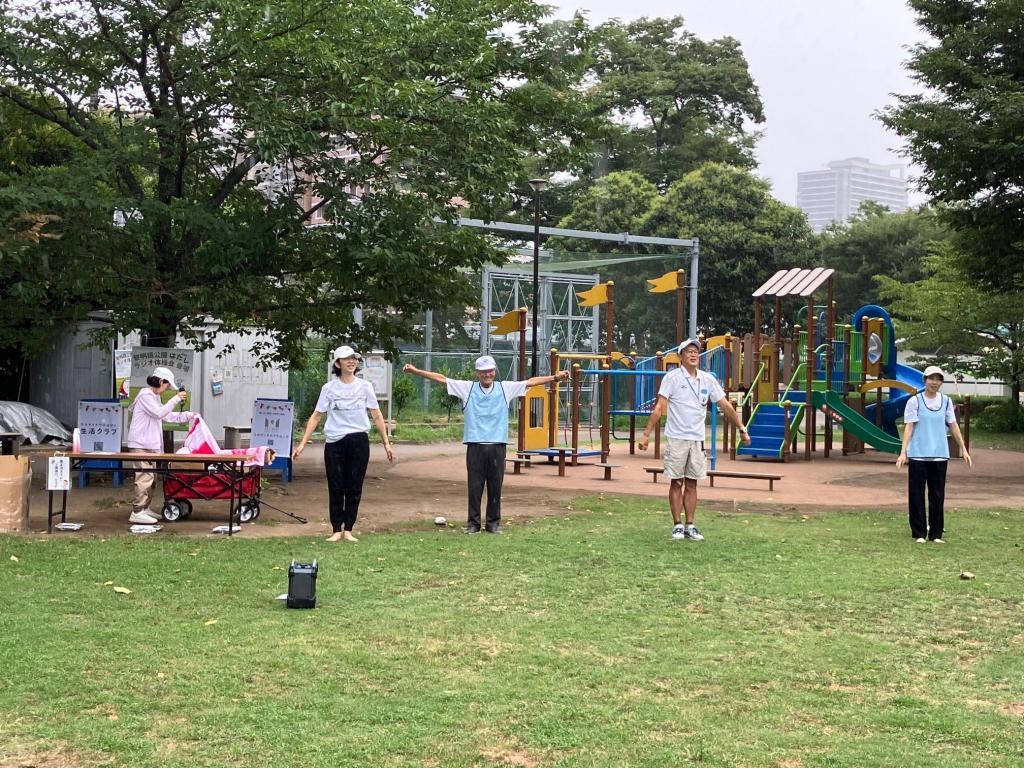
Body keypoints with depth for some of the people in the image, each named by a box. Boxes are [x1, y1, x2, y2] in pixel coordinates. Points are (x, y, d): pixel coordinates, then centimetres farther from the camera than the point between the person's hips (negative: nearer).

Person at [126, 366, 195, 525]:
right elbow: (160, 413, -19)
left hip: (151, 445, 11)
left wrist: (189, 415, 23)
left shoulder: (154, 396, 21)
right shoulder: (145, 395, -11)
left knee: (151, 478, 12)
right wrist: (176, 399, -16)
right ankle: (137, 513, -16)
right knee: (145, 477, -14)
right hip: (141, 445, -11)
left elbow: (167, 415, 27)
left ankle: (145, 509, 19)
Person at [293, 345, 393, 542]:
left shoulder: (364, 386, 4)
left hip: (359, 441, 1)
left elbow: (377, 416, 7)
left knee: (354, 487, 3)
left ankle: (348, 530, 11)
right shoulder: (329, 388, 1)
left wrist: (386, 443, 3)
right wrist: (302, 443, -4)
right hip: (335, 443, -1)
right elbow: (316, 416, 2)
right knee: (336, 487, 2)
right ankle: (336, 530, 10)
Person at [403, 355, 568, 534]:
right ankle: (473, 523, 11)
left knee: (495, 487, 5)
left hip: (497, 446, 1)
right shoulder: (467, 388, 7)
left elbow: (531, 381, 9)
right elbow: (441, 378, 5)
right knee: (474, 486, 1)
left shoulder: (506, 388, 9)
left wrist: (555, 377, 3)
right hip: (475, 445, -1)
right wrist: (416, 371, 0)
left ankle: (494, 522, 16)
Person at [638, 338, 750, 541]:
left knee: (692, 484, 7)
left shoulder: (708, 379, 6)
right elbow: (659, 407, -11)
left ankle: (690, 526, 12)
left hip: (697, 439, 4)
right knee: (677, 483, 2)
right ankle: (677, 525, 9)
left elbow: (726, 406, 11)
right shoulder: (672, 377, -6)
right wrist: (646, 434, -16)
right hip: (677, 438, -4)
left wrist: (742, 429, 9)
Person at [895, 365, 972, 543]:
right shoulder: (915, 401, -3)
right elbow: (909, 427, -6)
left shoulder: (946, 401, 7)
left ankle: (936, 533, 14)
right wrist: (903, 452, -14)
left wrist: (964, 449, 9)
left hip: (939, 455, 3)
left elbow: (953, 425, 11)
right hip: (918, 455, -3)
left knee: (937, 495, 6)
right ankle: (919, 533, 8)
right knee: (917, 495, 0)